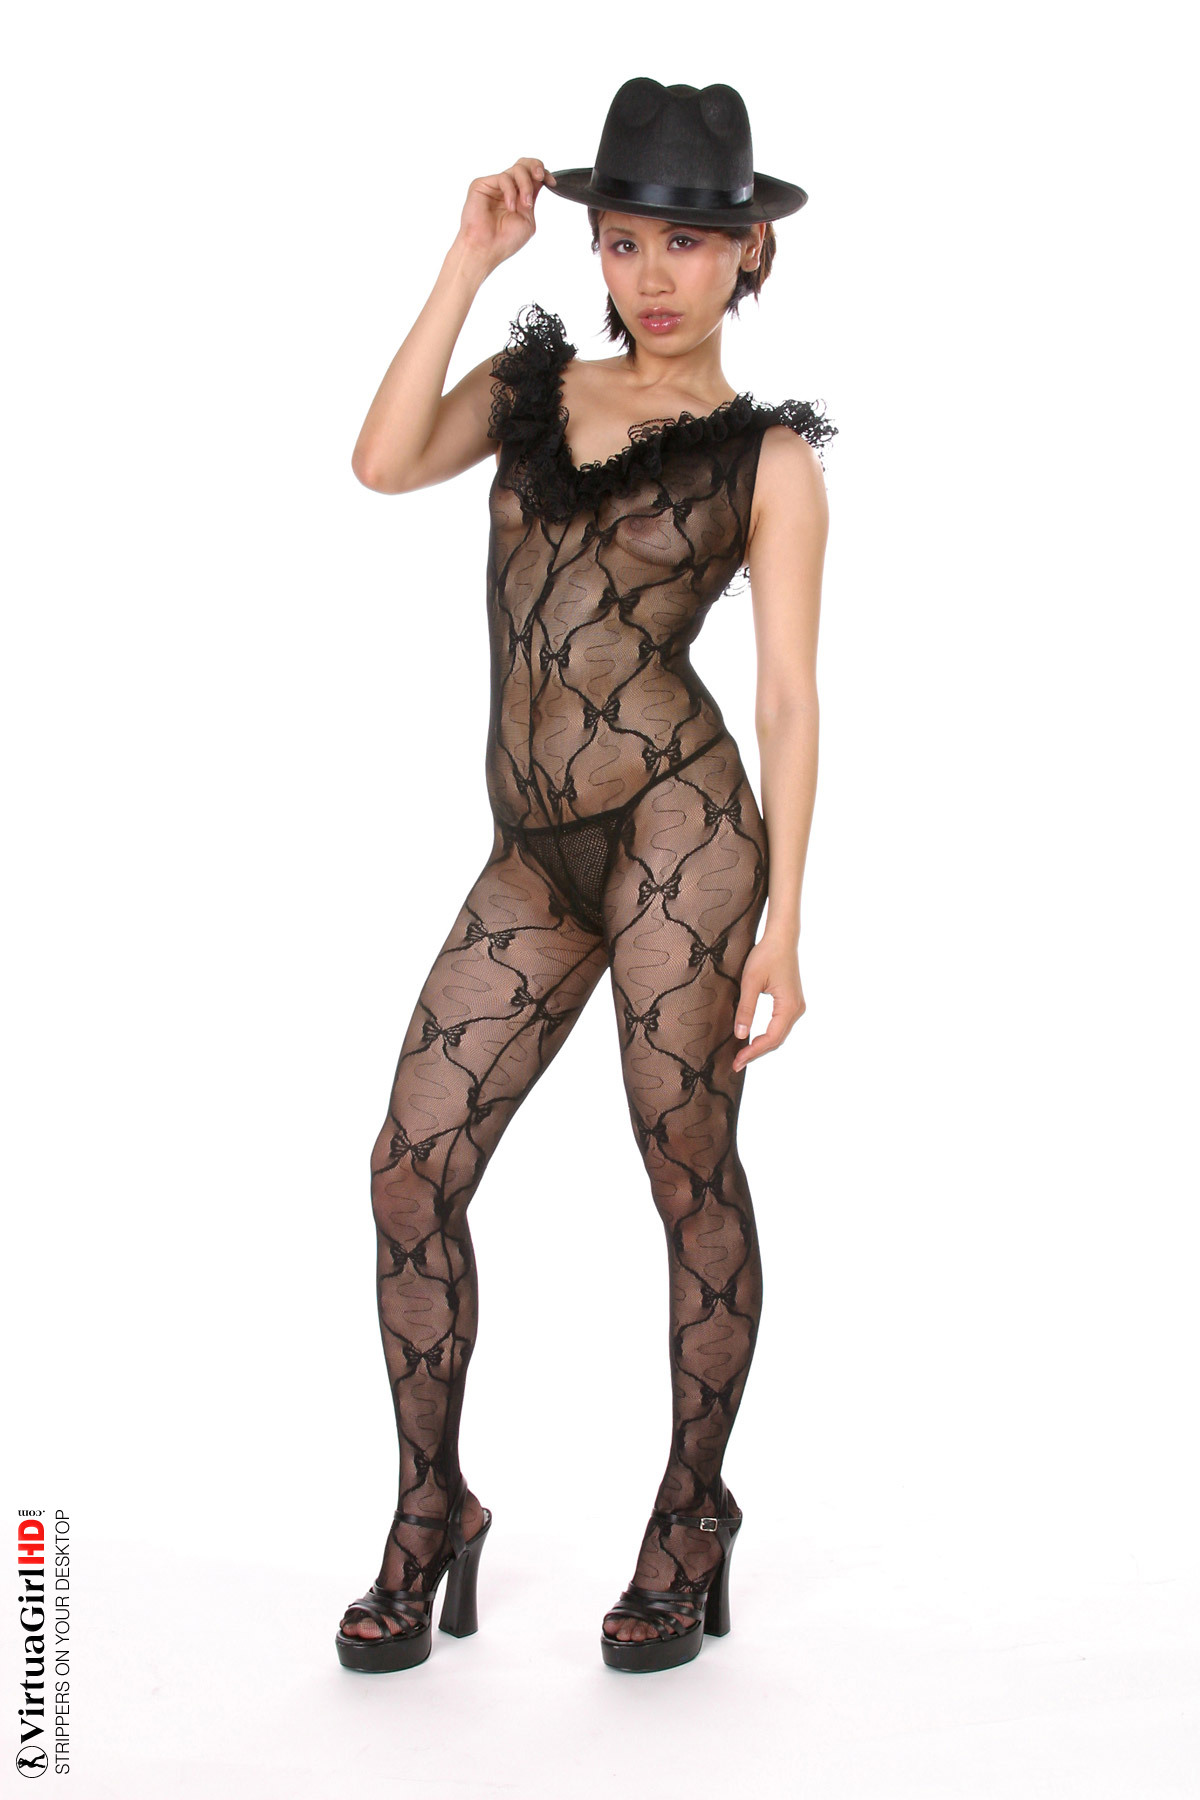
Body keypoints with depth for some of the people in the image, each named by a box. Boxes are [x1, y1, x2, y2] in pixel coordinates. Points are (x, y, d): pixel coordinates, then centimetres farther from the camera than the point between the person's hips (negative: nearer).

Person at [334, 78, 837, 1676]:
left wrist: (784, 924, -8)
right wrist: (468, 262, -2)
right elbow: (384, 463, -4)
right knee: (412, 1169, -1)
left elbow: (790, 694, -2)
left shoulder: (770, 454, 3)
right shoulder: (535, 382, 14)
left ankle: (693, 1522, 21)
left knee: (693, 1181, 4)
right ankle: (432, 1516, 15)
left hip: (678, 829, -4)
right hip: (536, 855, 4)